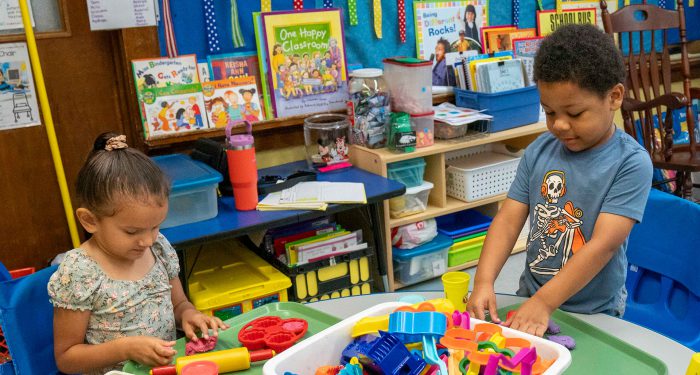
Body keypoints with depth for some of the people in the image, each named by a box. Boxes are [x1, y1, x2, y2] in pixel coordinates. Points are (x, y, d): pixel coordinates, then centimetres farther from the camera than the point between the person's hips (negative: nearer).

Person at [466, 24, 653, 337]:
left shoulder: (631, 163, -13)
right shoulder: (539, 151, 0)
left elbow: (605, 243, -19)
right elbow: (508, 219, -3)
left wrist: (545, 302, -25)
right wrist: (484, 282, -17)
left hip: (593, 311, -3)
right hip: (530, 296, 4)